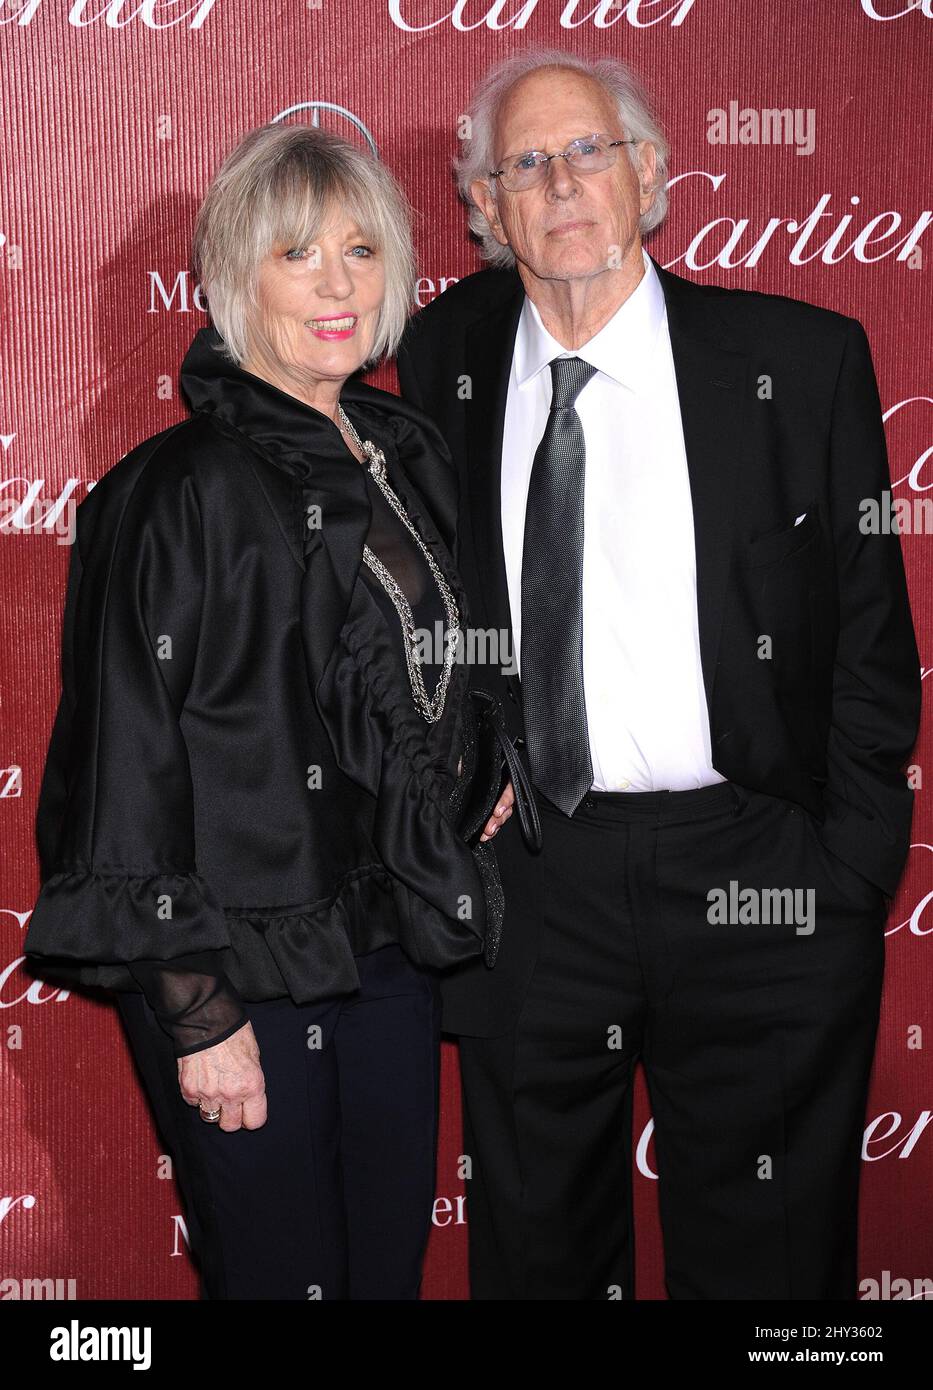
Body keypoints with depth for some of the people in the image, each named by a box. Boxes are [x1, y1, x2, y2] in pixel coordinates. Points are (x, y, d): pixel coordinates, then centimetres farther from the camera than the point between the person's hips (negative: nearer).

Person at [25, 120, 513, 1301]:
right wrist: (197, 1014, -15)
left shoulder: (410, 455, 6)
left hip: (390, 951, 6)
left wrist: (487, 755, 5)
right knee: (282, 1275, 9)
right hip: (245, 978, -6)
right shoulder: (180, 492, -14)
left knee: (391, 1260, 18)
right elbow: (133, 766, -15)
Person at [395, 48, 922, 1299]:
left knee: (766, 1254, 15)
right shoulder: (445, 358, 3)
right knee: (534, 1251, 17)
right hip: (522, 889, 2)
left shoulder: (805, 361, -3)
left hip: (750, 878, -1)